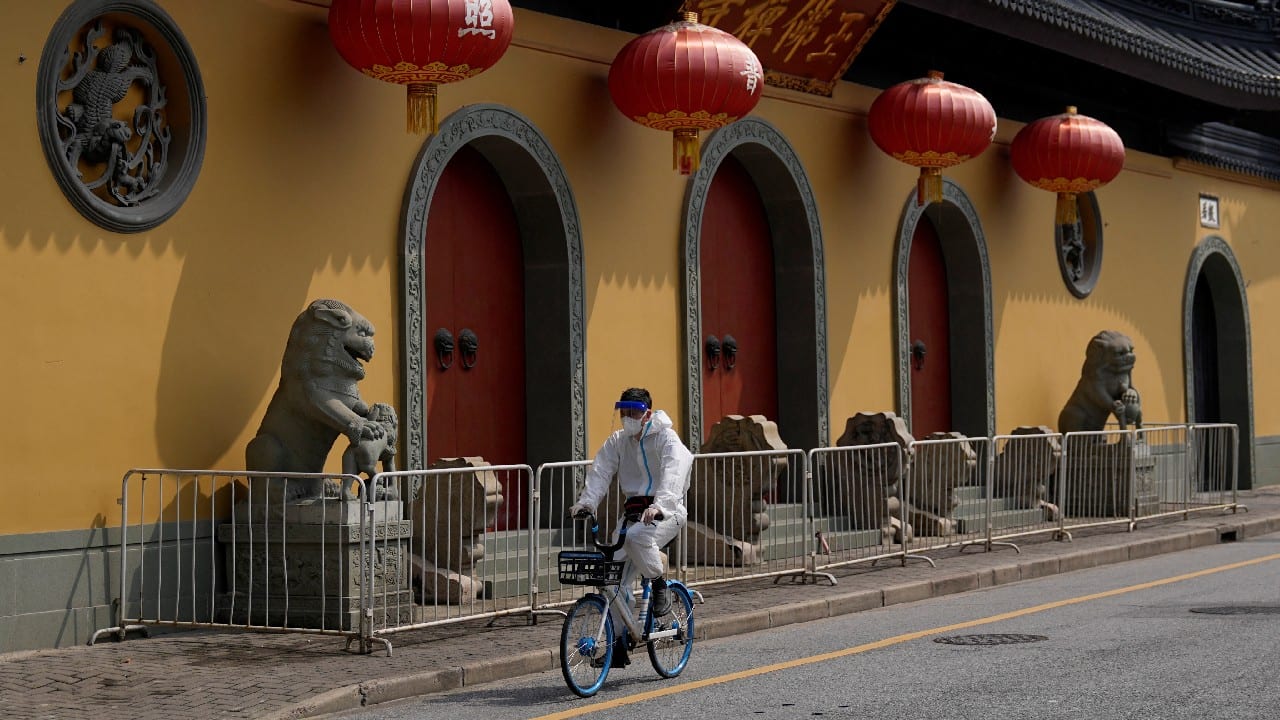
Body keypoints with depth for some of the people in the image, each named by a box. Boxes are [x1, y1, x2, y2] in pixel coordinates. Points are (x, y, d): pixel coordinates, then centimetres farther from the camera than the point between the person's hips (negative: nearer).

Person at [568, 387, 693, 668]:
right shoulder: (617, 442, 7)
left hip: (666, 512, -6)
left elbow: (673, 474, -27)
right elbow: (600, 471, -6)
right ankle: (619, 643, 2)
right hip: (632, 512, 6)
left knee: (637, 537, -37)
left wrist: (659, 505, -45)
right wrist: (585, 502, -24)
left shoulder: (666, 439, -10)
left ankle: (659, 586, -10)